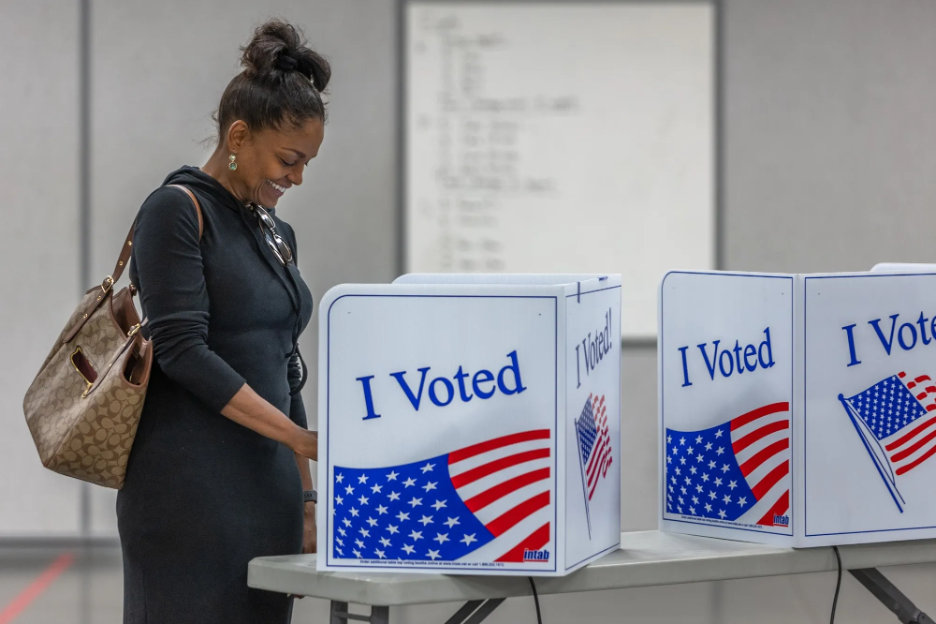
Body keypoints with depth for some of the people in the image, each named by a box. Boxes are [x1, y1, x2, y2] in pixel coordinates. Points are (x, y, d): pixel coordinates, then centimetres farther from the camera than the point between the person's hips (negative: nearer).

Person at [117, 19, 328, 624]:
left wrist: (306, 494, 16)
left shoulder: (278, 234, 18)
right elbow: (182, 349, -16)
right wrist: (300, 437, -21)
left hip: (266, 488, 8)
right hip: (191, 487, -8)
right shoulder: (178, 211, -6)